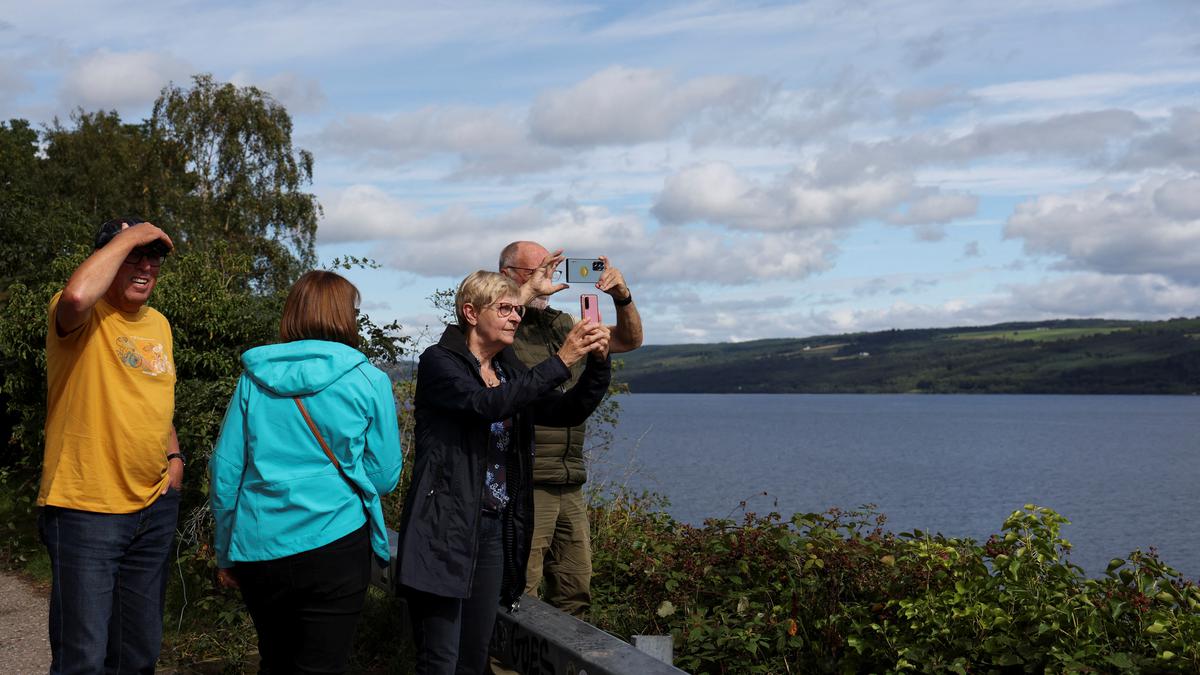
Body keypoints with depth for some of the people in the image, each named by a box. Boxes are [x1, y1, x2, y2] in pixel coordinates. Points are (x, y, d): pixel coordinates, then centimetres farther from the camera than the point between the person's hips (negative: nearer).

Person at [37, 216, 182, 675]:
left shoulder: (158, 324, 11)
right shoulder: (85, 318, -11)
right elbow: (77, 295, -37)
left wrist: (173, 455, 10)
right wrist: (126, 237, -23)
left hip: (155, 506, 7)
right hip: (86, 510, -7)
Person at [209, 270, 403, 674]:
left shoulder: (254, 378, 2)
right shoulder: (369, 381, -4)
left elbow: (225, 472, 3)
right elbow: (384, 478, -2)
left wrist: (226, 553, 13)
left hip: (258, 550, 4)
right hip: (334, 545, -3)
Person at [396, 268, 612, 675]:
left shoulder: (510, 372, 14)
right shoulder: (439, 362, -7)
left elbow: (570, 412, 5)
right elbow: (486, 404, -25)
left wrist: (598, 363, -12)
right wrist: (560, 362, -26)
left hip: (496, 530, 7)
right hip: (445, 530, -7)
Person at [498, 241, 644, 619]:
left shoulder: (562, 325, 18)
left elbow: (629, 340, 20)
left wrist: (622, 297, 2)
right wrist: (529, 291, -28)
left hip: (570, 485, 8)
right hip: (525, 485, -7)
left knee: (575, 592, 13)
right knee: (519, 596, -7)